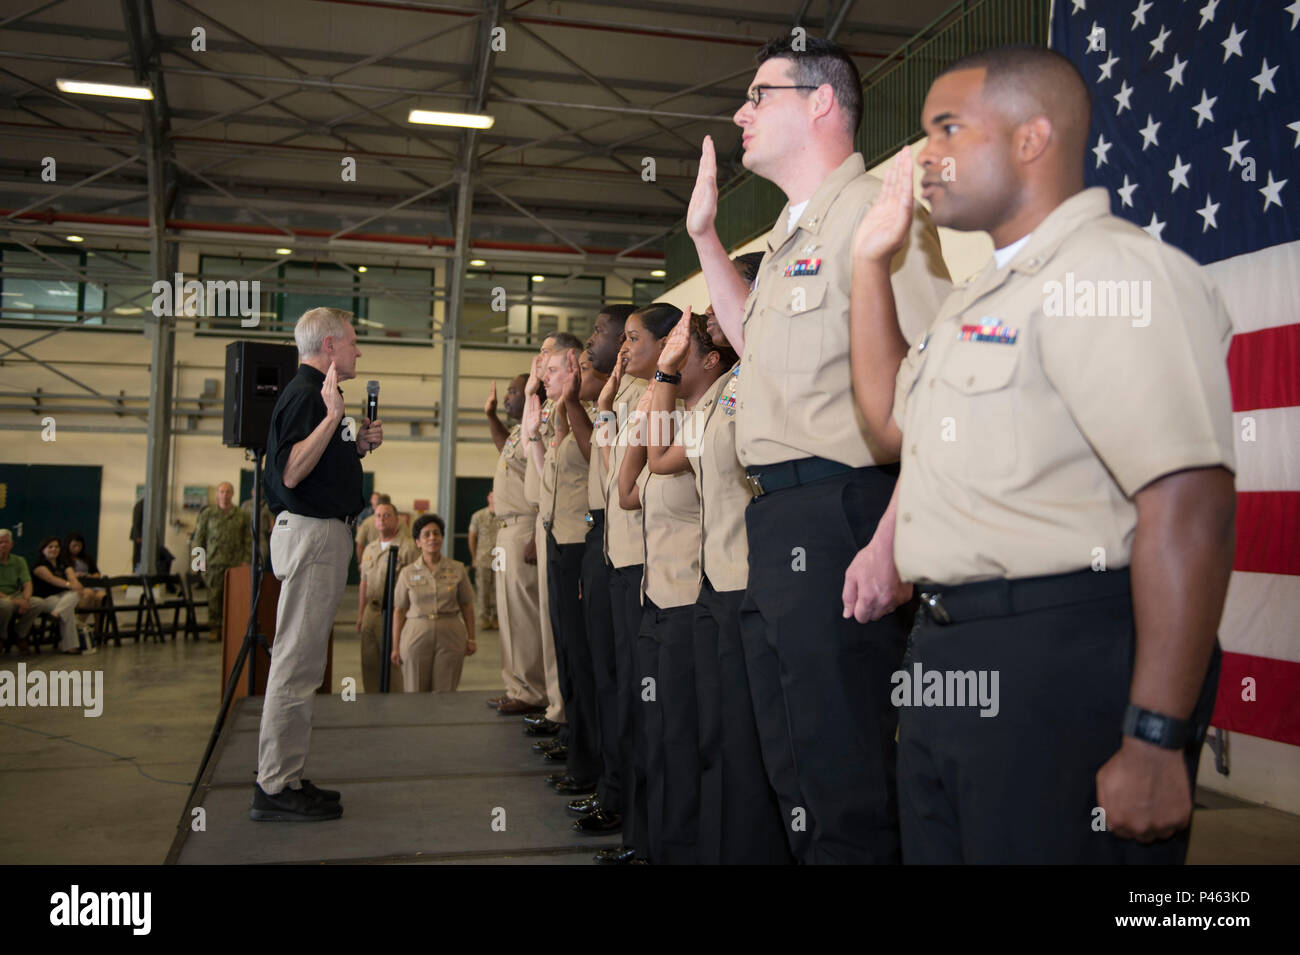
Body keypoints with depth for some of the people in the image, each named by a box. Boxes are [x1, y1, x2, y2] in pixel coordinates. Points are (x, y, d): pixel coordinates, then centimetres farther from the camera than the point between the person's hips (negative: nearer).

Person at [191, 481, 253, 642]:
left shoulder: (241, 516, 10)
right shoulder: (208, 513, 7)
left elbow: (248, 540, 10)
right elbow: (198, 537, 8)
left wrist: (246, 560, 2)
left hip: (236, 563, 1)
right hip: (214, 562, -1)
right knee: (214, 595, -2)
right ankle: (214, 628, 5)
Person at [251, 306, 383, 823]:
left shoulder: (317, 393, 20)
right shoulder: (304, 393, -13)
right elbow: (289, 472, -24)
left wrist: (359, 445, 13)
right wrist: (333, 416, -28)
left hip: (324, 532, 11)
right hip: (311, 533, -11)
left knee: (301, 661, 13)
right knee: (296, 663, -7)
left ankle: (285, 777, 21)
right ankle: (276, 788, 0)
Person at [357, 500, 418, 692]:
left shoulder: (408, 547, -5)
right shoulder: (370, 549, 17)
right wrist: (360, 614, 18)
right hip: (372, 611, 7)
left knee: (394, 662, -7)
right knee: (369, 663, 9)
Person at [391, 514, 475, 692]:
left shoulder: (457, 569, 4)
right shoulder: (407, 573, 4)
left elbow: (467, 605, 9)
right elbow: (399, 611, 6)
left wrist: (471, 638, 6)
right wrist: (396, 646, 4)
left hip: (450, 637, 0)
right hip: (416, 636, 0)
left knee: (445, 694, 2)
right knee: (415, 695, 2)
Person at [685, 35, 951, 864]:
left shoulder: (872, 211, -12)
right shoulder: (791, 235, 19)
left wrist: (887, 542, -27)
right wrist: (706, 237, 28)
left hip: (839, 515, -10)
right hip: (776, 517, 10)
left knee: (844, 789, -3)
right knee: (793, 770, 20)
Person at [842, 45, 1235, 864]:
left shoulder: (1116, 270, -15)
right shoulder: (988, 294, 17)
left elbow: (1189, 510, -23)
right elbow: (895, 419, 26)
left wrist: (1156, 740, -25)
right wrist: (873, 262, 19)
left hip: (1064, 664, -9)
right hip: (948, 653, 10)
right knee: (939, 844, 18)